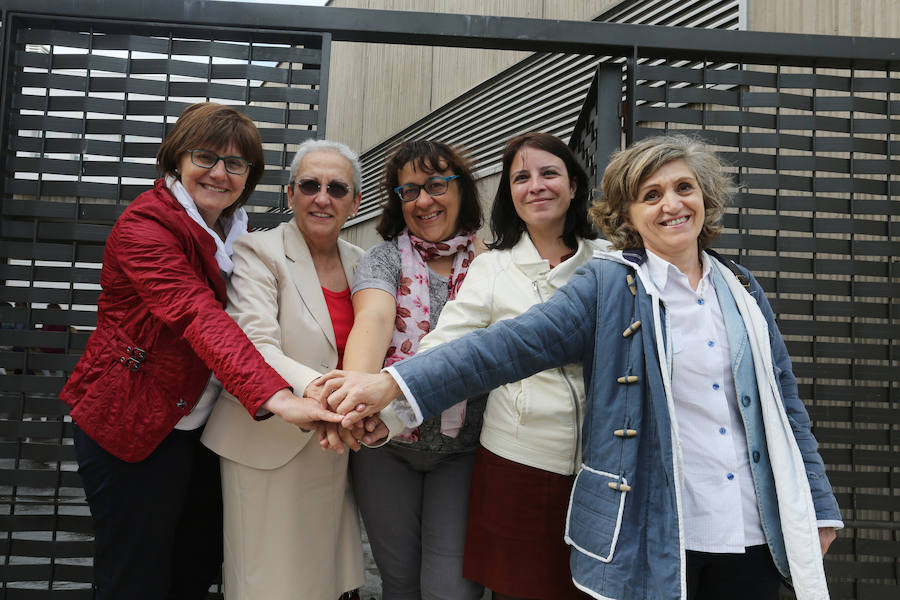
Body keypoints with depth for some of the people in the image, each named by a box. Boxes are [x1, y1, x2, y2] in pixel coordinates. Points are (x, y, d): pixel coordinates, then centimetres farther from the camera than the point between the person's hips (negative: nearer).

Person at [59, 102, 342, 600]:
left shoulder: (234, 231, 9)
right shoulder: (145, 224, -18)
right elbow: (198, 316, -33)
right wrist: (276, 397, -46)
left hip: (201, 425, 8)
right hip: (136, 428, -7)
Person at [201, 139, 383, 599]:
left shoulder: (359, 262, 9)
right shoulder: (258, 253, -9)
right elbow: (255, 348, -22)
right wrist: (315, 391, -40)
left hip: (333, 452, 5)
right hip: (267, 450, -5)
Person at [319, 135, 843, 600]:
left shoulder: (742, 291, 9)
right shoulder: (608, 286, -5)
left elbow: (783, 404, 15)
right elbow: (513, 344, -16)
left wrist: (818, 509, 15)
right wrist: (393, 383, -27)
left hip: (751, 537, 4)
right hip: (649, 537, -4)